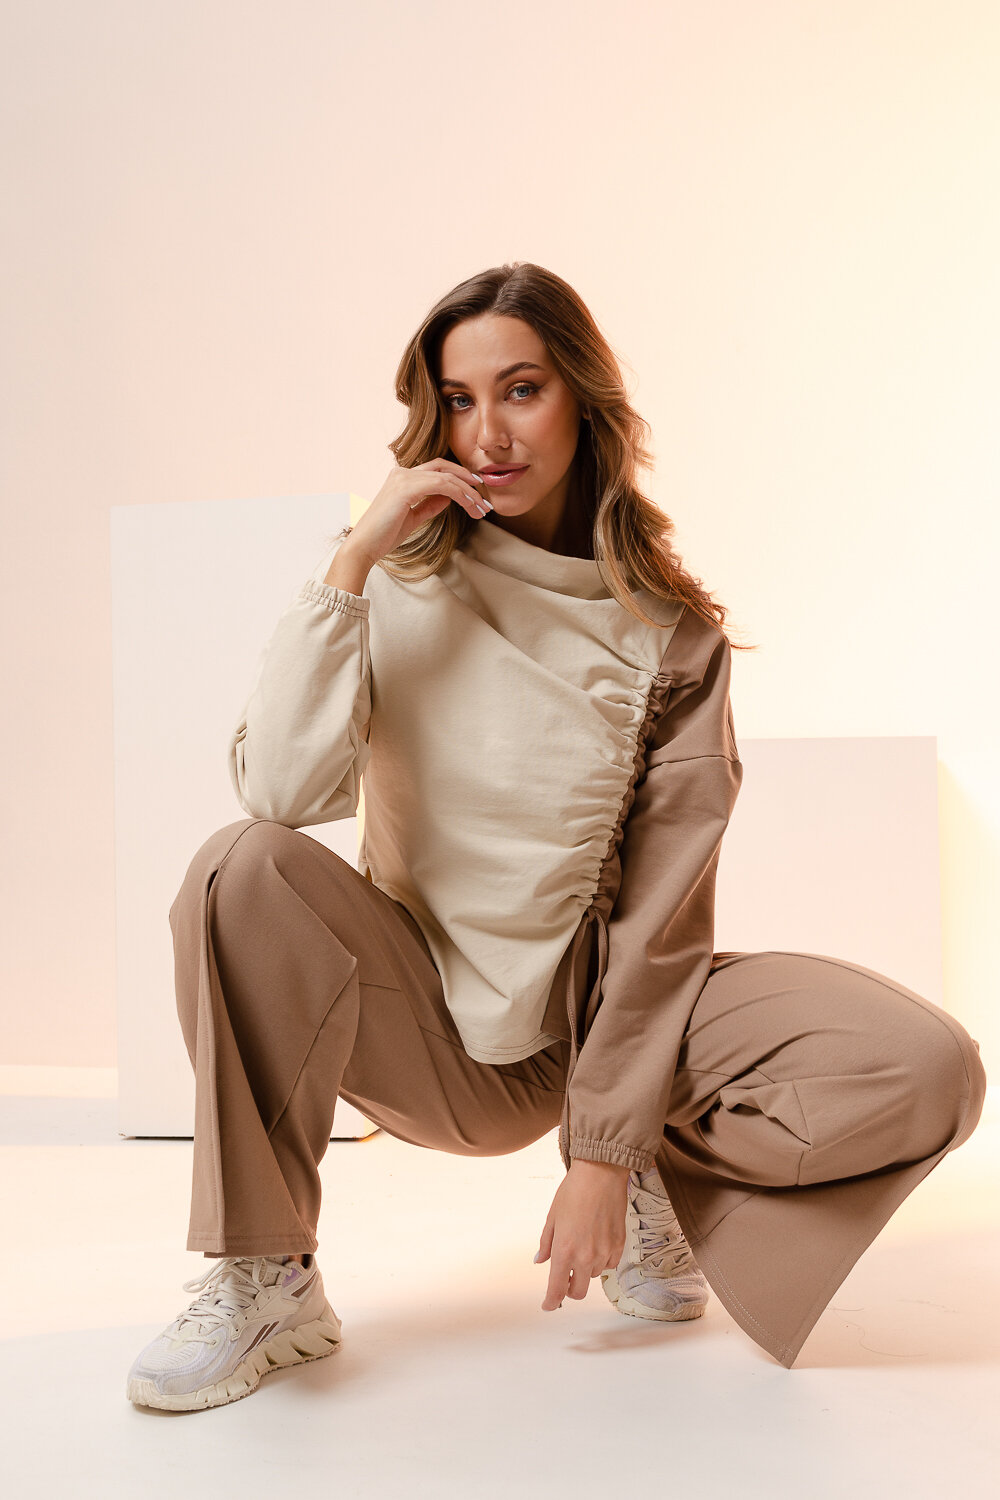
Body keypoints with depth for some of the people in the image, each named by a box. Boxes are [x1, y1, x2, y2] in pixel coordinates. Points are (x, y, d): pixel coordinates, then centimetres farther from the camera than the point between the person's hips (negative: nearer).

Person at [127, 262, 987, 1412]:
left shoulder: (671, 630, -5)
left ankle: (656, 1173, 7)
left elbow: (663, 910, -8)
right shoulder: (396, 588, -5)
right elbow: (283, 791, -22)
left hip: (596, 1014, 1)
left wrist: (606, 1153, -13)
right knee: (243, 870, -29)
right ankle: (262, 1286, -15)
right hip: (420, 1031, 0)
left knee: (931, 1073, -21)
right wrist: (352, 561, -23)